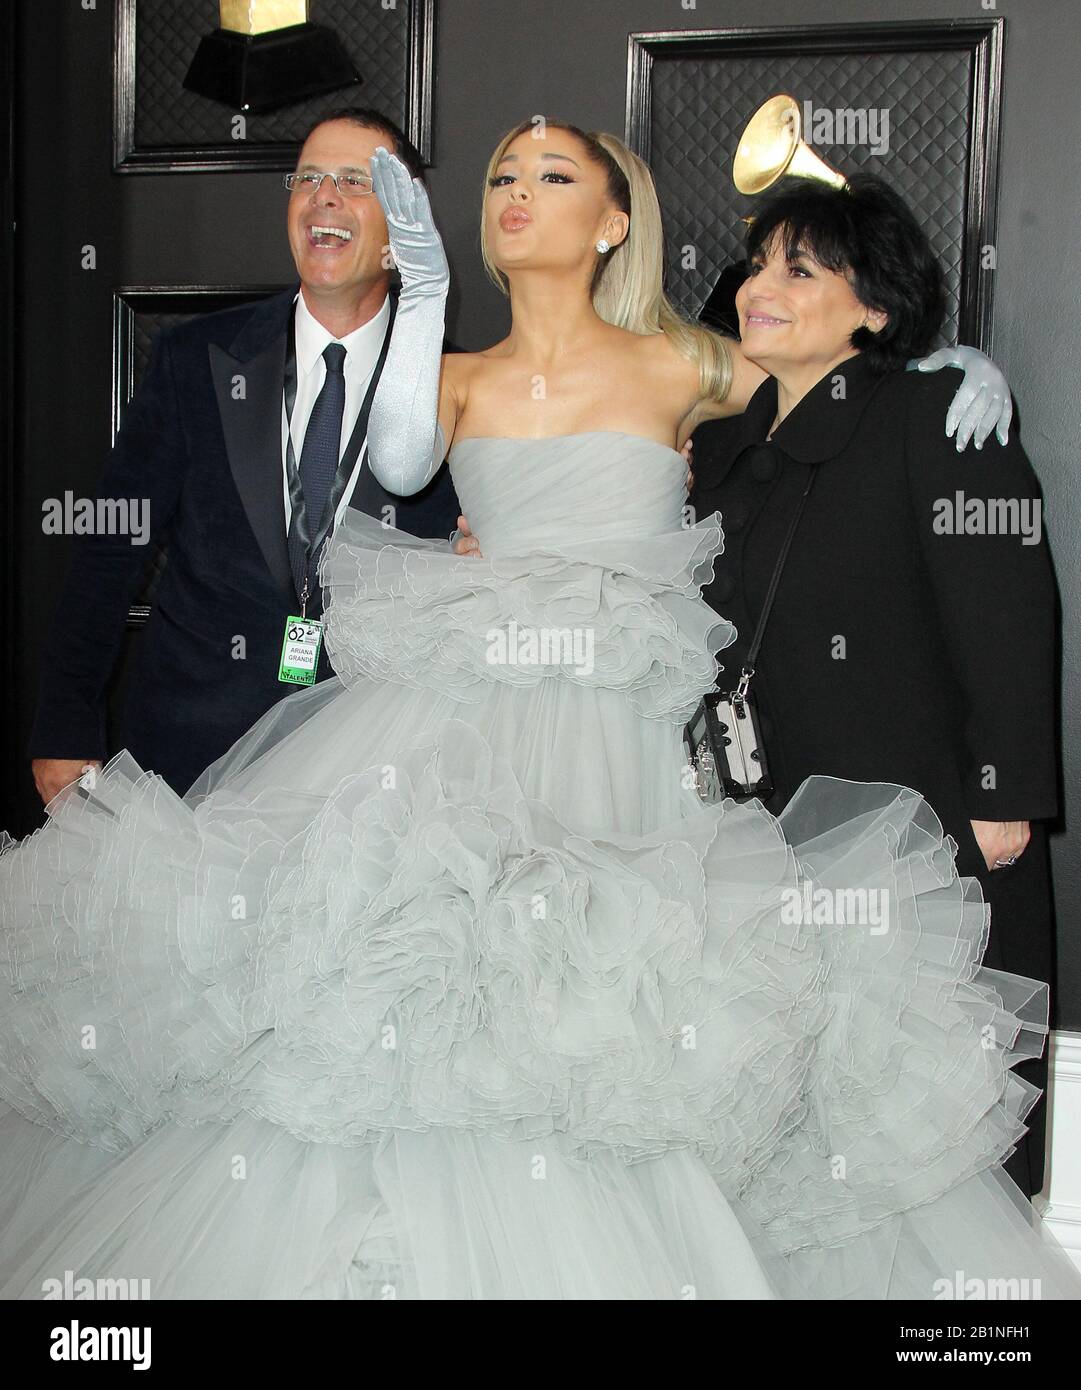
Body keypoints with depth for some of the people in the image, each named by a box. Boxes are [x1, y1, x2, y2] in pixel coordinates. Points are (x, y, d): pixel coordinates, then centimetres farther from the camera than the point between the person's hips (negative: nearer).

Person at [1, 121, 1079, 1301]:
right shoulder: (460, 379, 16)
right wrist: (422, 285, -6)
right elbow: (400, 465, -5)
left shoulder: (675, 370, 11)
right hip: (452, 710, 2)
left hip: (615, 739, -2)